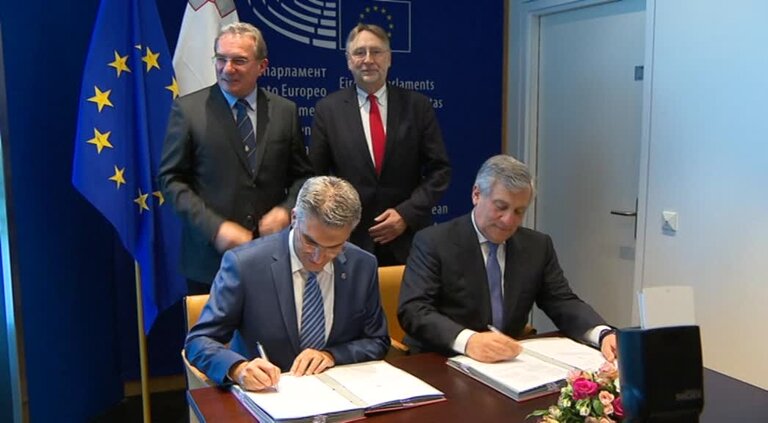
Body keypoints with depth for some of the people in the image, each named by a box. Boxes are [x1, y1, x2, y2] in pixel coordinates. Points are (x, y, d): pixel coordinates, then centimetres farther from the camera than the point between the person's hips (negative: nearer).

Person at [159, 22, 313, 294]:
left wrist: (286, 209, -10)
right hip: (209, 256, -2)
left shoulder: (285, 111, 4)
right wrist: (215, 228, -15)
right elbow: (172, 178, -4)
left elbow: (302, 175, 10)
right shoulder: (188, 109, -3)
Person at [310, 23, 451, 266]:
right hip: (349, 239, 0)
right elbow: (315, 177, 3)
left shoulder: (418, 106, 1)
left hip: (408, 239, 1)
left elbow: (440, 170, 1)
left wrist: (407, 213, -10)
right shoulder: (328, 109, 1)